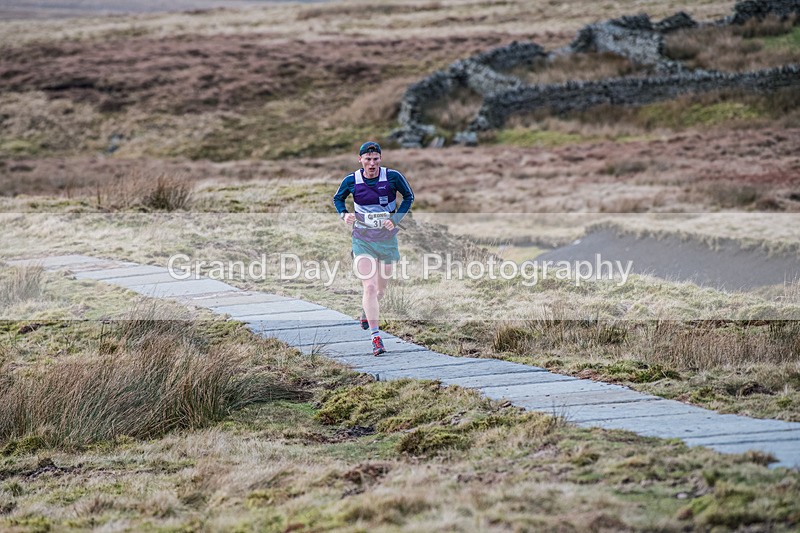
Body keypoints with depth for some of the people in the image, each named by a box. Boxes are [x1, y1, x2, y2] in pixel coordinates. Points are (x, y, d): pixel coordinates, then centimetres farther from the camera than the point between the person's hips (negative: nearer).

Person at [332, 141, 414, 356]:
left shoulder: (393, 177, -10)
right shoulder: (351, 181, -7)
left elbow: (409, 196, 4)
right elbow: (337, 199, 12)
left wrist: (396, 219, -10)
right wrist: (343, 214, -9)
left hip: (387, 239, 1)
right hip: (362, 239, -1)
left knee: (381, 289, 15)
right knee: (369, 287, -15)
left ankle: (366, 310, 50)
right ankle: (376, 338, -16)